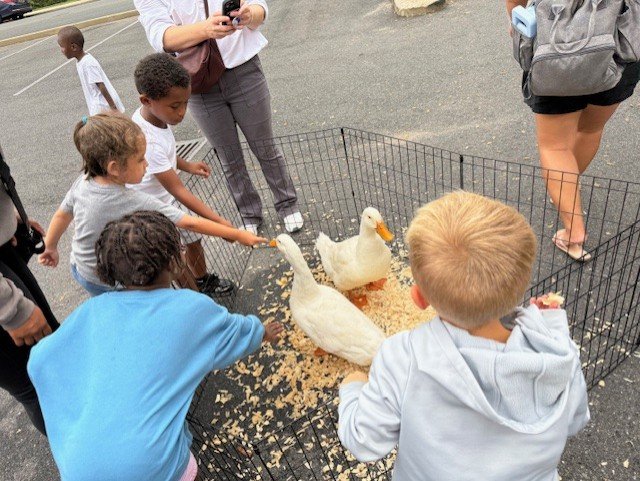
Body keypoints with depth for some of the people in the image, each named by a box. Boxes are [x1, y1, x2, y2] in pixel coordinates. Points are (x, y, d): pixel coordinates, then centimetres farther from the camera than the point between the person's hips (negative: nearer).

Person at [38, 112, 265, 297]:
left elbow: (61, 215, 2)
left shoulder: (83, 182, -15)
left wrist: (50, 247, 21)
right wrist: (238, 235, -29)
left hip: (79, 269, 7)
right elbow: (190, 224, -34)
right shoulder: (136, 204, -35)